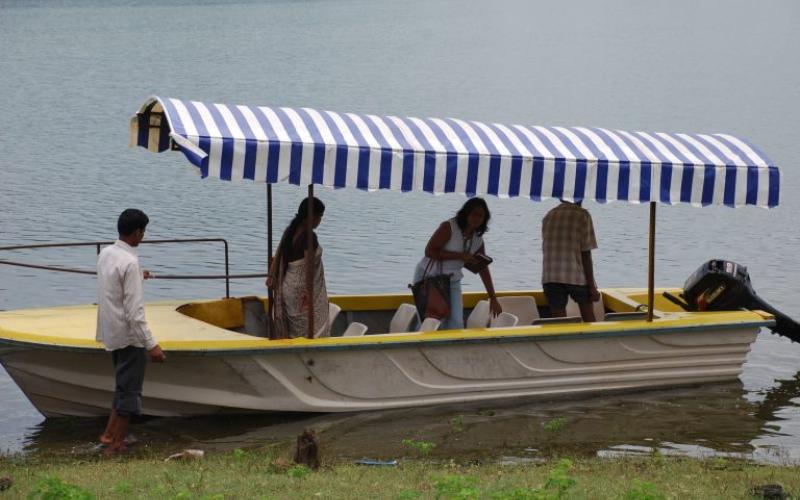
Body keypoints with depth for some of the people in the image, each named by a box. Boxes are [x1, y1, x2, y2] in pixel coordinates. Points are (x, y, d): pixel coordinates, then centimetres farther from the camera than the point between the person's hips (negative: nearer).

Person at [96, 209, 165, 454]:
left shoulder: (105, 254, 4)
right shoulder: (130, 263, -22)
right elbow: (134, 311, -24)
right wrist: (151, 344, -22)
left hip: (111, 332, 9)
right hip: (129, 335, -9)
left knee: (123, 385, 22)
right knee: (129, 391, 1)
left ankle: (110, 434, 27)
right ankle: (117, 444, 6)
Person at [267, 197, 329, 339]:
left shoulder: (290, 231, 7)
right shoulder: (309, 236, -18)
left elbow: (278, 255, 8)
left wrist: (272, 276, 9)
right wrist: (307, 291, -24)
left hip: (288, 285, 8)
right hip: (302, 287, -8)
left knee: (294, 326, 14)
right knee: (310, 327, -2)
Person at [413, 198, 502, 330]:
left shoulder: (478, 240, 3)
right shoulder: (448, 227, -16)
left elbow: (483, 270, 11)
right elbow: (429, 251, -23)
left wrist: (493, 298, 12)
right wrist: (460, 256, -23)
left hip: (452, 281, 6)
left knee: (456, 323, -6)